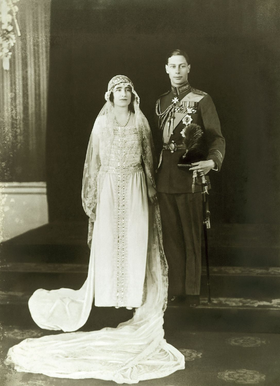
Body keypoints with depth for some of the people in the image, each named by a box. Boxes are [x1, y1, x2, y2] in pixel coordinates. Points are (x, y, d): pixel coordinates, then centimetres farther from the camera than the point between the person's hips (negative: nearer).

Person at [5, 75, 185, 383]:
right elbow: (94, 159, 5)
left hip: (135, 187, 0)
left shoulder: (140, 121, 5)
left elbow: (148, 158, 8)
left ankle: (136, 294, 10)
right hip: (109, 186, 0)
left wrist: (152, 192, 5)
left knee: (135, 238, 0)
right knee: (107, 239, 1)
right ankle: (109, 291, 13)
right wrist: (92, 195, 1)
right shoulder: (102, 122, 3)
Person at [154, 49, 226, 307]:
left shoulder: (202, 100, 0)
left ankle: (193, 290, 13)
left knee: (192, 237, 2)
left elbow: (216, 137, -4)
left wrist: (212, 161, -23)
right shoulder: (161, 103, 15)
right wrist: (152, 176, 11)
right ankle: (176, 288, 18)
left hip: (190, 179, -4)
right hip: (165, 180, 4)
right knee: (171, 237, 8)